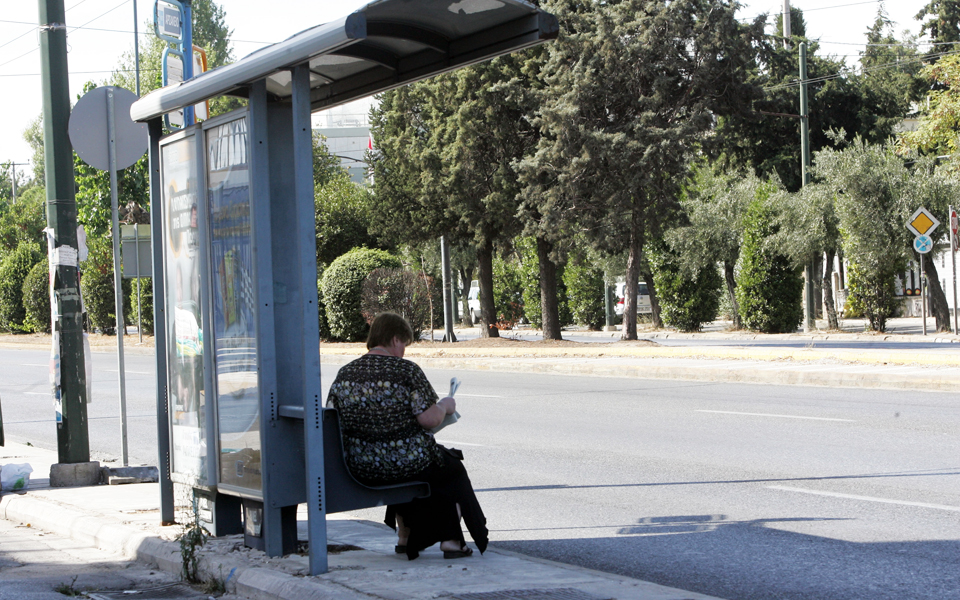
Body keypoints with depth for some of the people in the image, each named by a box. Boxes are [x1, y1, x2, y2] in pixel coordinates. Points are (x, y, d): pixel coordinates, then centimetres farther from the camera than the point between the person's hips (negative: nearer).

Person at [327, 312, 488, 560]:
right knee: (452, 466, 25)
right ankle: (451, 539, 24)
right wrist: (445, 406, 4)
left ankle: (405, 537, 40)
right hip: (406, 463, -5)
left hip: (360, 470, 6)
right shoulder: (406, 370, -14)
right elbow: (429, 419, -17)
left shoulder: (344, 373, 0)